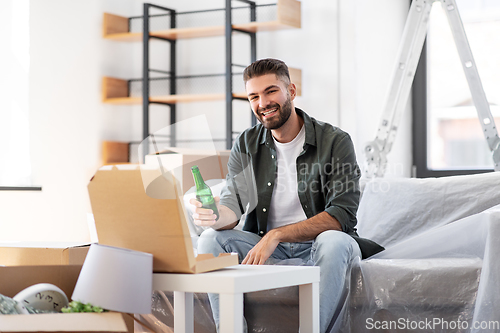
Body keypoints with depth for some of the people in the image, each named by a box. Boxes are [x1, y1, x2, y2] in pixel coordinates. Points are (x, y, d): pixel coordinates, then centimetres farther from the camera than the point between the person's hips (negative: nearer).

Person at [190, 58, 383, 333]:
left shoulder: (335, 142, -9)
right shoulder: (245, 146, 5)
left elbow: (342, 215, -18)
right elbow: (233, 205, -5)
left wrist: (276, 235, -27)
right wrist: (216, 215, -32)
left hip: (317, 245, -4)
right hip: (266, 247, 4)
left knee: (334, 241, -36)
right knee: (211, 238, -18)